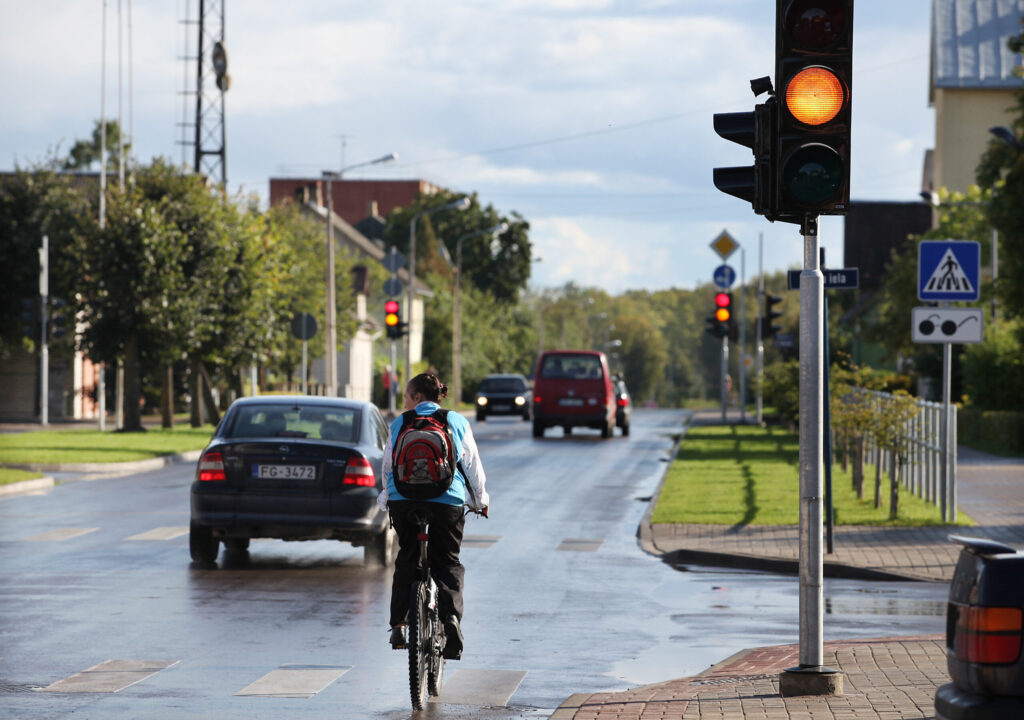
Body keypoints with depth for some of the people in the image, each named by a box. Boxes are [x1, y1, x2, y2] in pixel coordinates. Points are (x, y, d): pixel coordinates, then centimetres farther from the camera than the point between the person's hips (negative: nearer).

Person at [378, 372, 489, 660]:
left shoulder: (399, 424, 9)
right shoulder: (457, 423, 9)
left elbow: (387, 467, 17)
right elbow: (473, 466, 12)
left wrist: (387, 496, 34)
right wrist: (481, 501, 25)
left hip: (403, 500, 1)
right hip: (448, 501, -1)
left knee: (406, 560, 17)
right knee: (448, 563, 8)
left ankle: (399, 623, 9)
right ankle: (451, 613, -17)